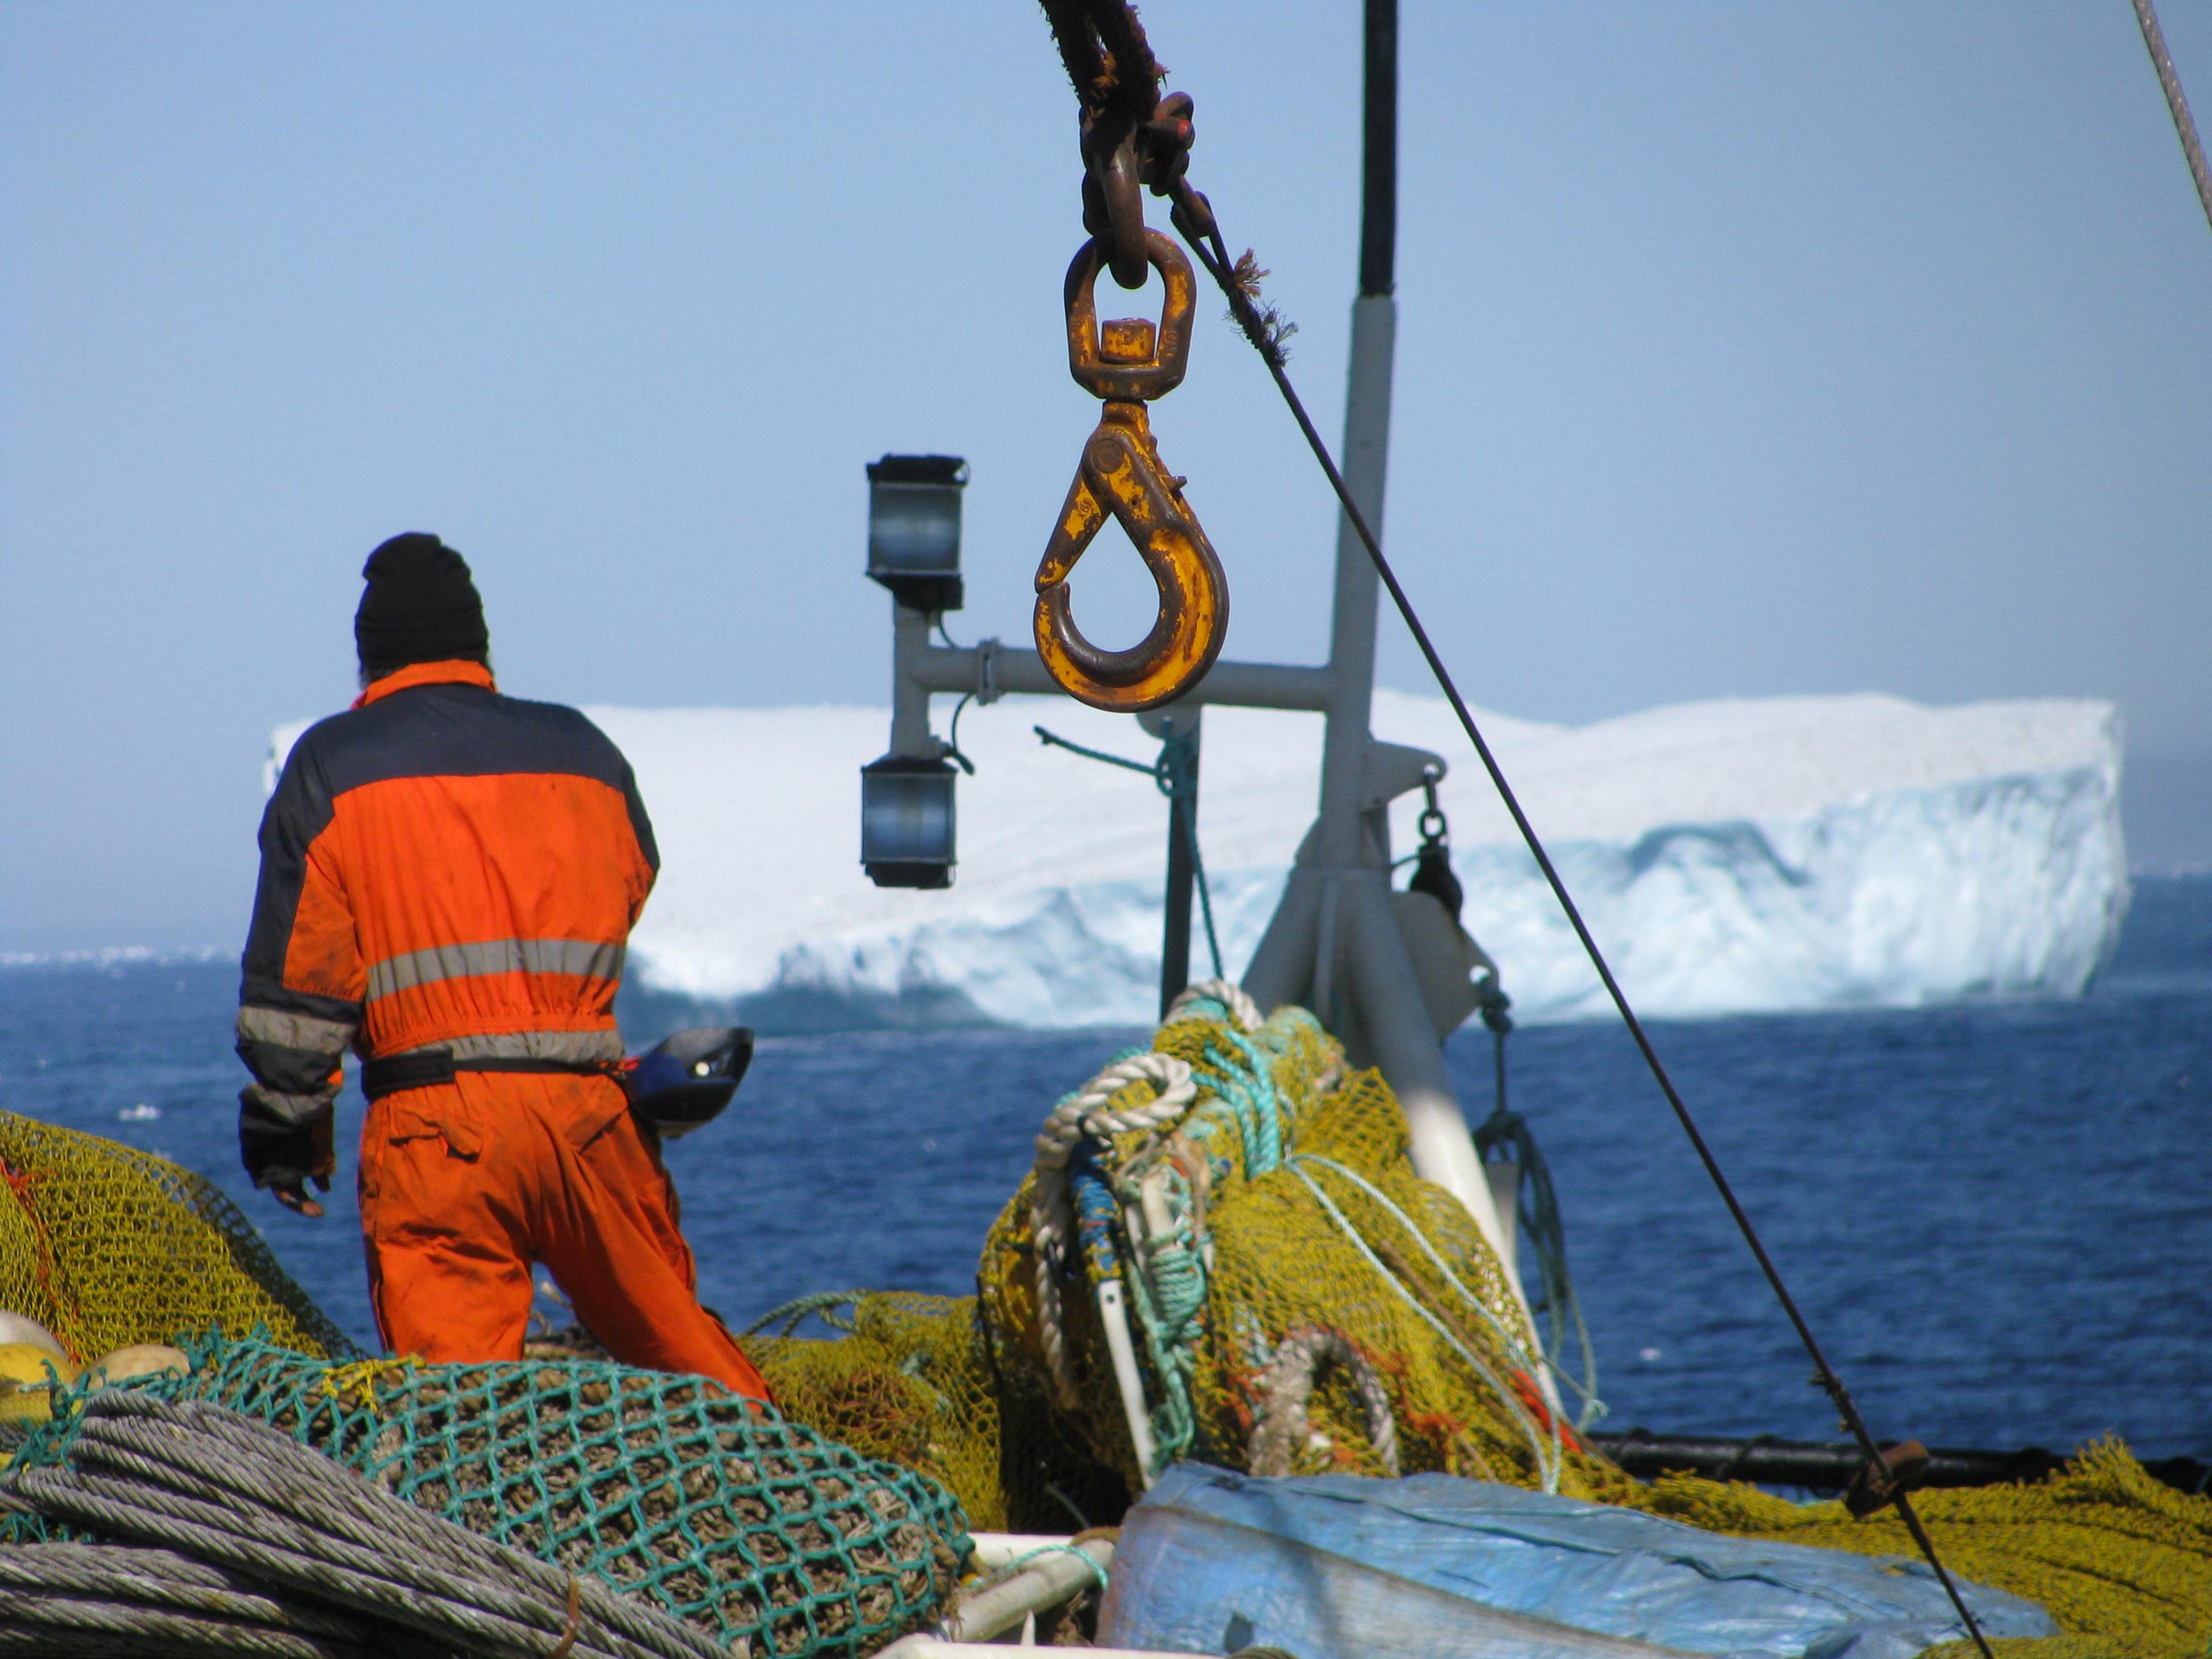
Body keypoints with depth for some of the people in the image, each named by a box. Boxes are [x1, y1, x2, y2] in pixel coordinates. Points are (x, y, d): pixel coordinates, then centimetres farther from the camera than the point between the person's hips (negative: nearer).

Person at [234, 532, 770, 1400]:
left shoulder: (332, 766, 4)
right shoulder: (585, 752, 14)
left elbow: (299, 970, 1)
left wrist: (283, 1125, 8)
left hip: (433, 1127, -3)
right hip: (589, 1108, 3)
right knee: (674, 1334, 14)